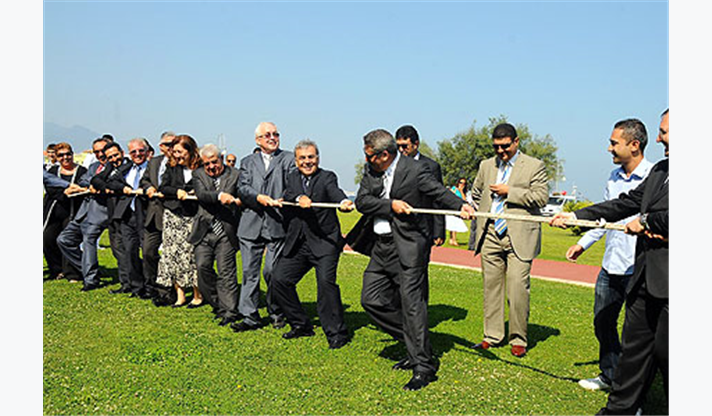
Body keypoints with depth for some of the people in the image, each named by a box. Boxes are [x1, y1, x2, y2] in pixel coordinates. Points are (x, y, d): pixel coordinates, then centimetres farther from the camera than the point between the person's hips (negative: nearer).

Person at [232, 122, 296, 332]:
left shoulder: (289, 159, 11)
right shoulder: (247, 162, 17)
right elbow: (242, 188, 4)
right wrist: (259, 197, -14)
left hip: (277, 223, -2)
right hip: (251, 224, 3)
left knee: (272, 271, -3)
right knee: (249, 271, 3)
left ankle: (276, 312, 17)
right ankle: (250, 316, 10)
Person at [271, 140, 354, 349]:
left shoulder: (327, 177, -1)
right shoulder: (292, 178, 12)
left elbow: (335, 192, -22)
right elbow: (287, 196, -6)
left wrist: (344, 202, -45)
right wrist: (299, 198, -28)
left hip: (325, 242, -5)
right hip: (297, 244, 5)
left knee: (326, 281, -20)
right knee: (279, 279, 2)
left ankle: (336, 333, -6)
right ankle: (301, 325, 21)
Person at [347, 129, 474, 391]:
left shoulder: (415, 170, -8)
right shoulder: (371, 172, 8)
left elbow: (438, 192, -9)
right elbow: (361, 201, -2)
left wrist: (460, 206, -27)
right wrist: (391, 205, -16)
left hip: (408, 245, -7)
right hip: (381, 246, 7)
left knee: (411, 303, -8)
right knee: (371, 300, 7)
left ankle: (424, 367, 1)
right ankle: (413, 343, 23)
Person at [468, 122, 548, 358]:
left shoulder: (535, 166, 2)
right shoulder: (486, 166, 16)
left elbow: (541, 197, -8)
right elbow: (476, 196, 24)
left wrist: (509, 191, -12)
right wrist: (476, 229, 17)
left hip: (519, 238, -4)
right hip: (491, 236, 4)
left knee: (518, 290, -5)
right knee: (491, 287, 8)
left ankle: (518, 340, 9)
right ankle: (493, 336, 18)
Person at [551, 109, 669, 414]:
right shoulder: (659, 170, 15)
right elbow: (627, 203, 18)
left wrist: (645, 221, -8)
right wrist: (577, 216, 15)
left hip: (668, 283, -7)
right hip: (644, 278, 7)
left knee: (666, 352, 3)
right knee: (633, 348, 15)